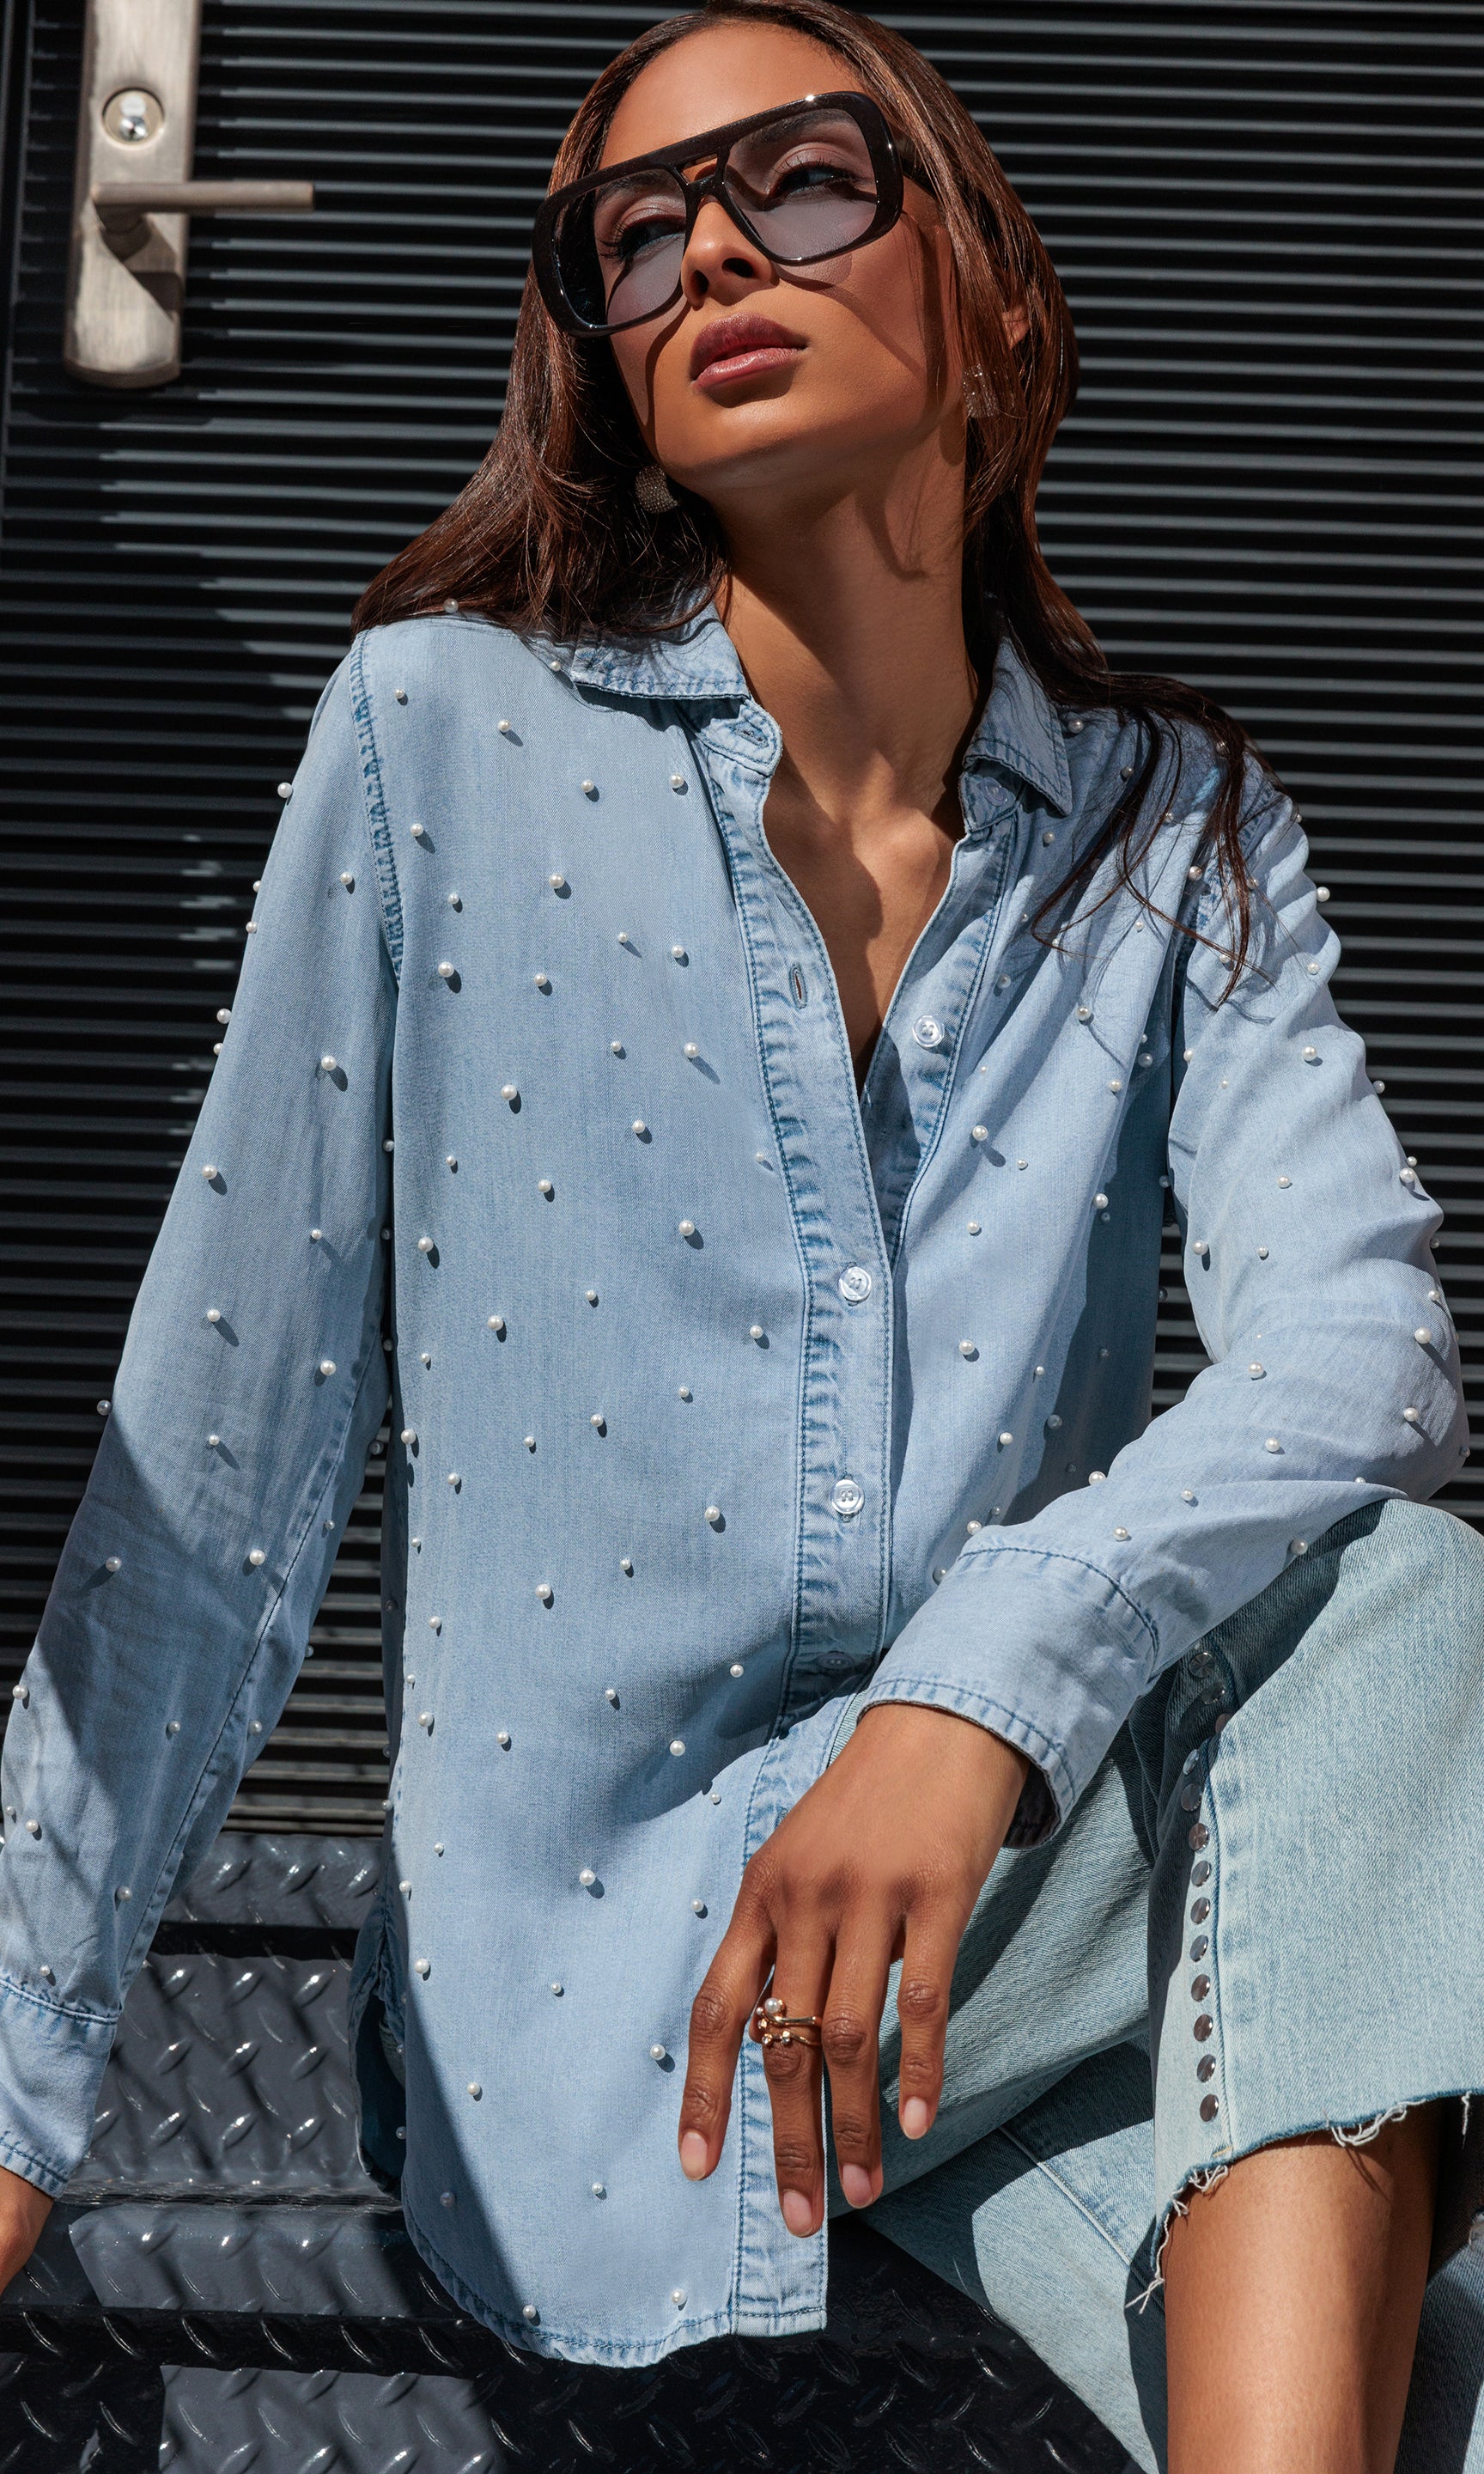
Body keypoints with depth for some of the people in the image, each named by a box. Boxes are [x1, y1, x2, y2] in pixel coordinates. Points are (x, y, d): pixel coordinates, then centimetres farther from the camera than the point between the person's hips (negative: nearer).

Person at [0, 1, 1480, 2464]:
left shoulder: (1179, 829, 6)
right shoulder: (447, 735, -2)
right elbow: (217, 1460, -4)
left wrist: (985, 1687, -31)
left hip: (1033, 1878, 4)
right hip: (601, 1991, -3)